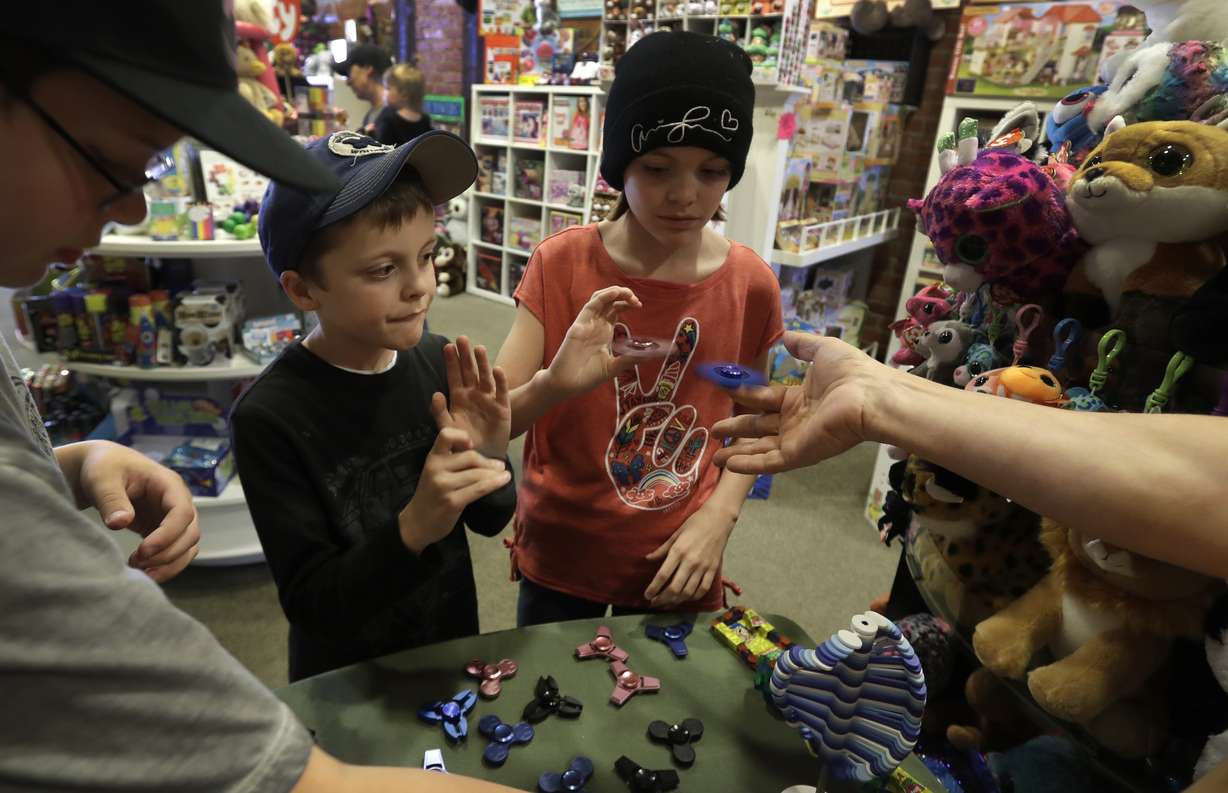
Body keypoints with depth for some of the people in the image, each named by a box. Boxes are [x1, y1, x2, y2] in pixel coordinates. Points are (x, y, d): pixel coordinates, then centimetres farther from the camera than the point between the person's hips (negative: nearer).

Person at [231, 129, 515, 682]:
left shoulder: (436, 362, -15)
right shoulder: (268, 417, -25)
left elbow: (491, 520, -6)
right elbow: (309, 603, -22)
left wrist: (488, 459, -26)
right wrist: (413, 528, -37)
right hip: (346, 689, -4)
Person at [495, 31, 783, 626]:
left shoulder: (752, 285, -10)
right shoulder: (561, 264, -14)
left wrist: (719, 516, -11)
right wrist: (550, 386, -36)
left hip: (677, 562, 1)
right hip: (559, 553, 0)